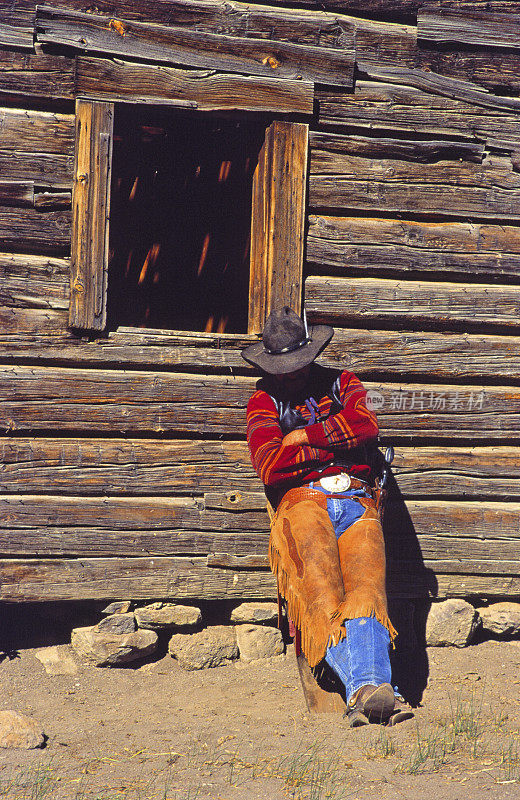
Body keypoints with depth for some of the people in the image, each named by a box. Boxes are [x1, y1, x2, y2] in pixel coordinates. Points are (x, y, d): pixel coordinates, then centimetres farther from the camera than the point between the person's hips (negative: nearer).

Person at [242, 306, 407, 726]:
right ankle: (364, 688, -47)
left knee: (365, 592, -27)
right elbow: (271, 467, 1)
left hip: (356, 502, 2)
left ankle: (368, 688, -47)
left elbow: (366, 424, 2)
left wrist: (302, 437, 4)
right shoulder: (264, 401, 20)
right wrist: (337, 445, 5)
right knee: (322, 596, -30)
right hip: (303, 502, -1)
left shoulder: (342, 383, 26)